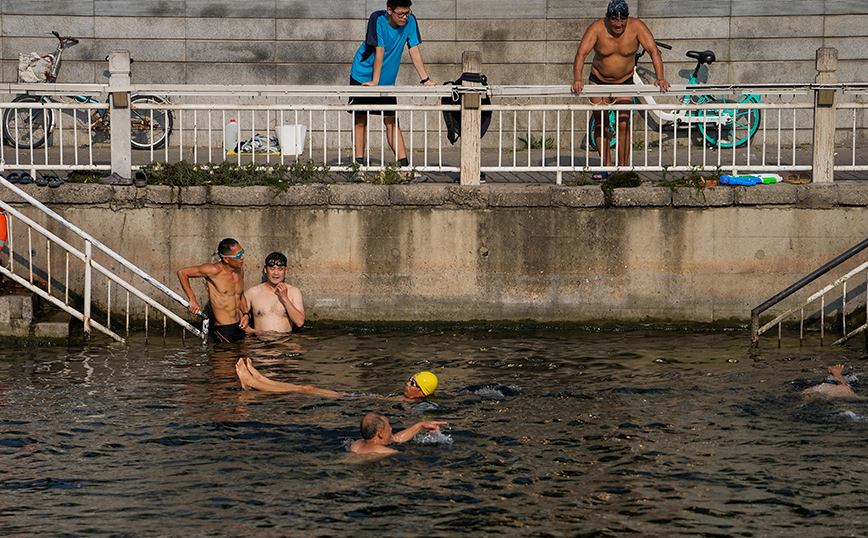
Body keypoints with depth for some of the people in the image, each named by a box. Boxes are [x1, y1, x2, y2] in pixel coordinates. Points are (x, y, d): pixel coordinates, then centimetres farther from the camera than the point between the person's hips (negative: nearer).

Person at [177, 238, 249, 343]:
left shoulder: (240, 270, 7)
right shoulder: (215, 270, -15)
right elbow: (182, 273, -11)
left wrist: (245, 314, 8)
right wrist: (193, 300, -13)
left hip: (239, 327, 7)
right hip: (224, 330, -7)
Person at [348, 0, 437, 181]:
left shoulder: (410, 21, -9)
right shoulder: (378, 20, -21)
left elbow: (414, 51, -6)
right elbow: (379, 52, -23)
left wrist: (425, 79, -11)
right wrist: (374, 82, -21)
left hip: (387, 82, 3)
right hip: (363, 77, -3)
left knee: (392, 122, 0)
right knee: (360, 121, -2)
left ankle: (404, 166, -4)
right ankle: (359, 166, 1)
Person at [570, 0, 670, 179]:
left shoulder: (636, 27, -20)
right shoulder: (597, 28, -22)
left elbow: (654, 51, -23)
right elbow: (581, 53, -29)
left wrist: (660, 77, -36)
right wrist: (577, 80, -44)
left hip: (625, 83, 0)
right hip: (599, 81, 0)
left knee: (623, 124, -11)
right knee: (600, 124, 0)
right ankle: (606, 167, 10)